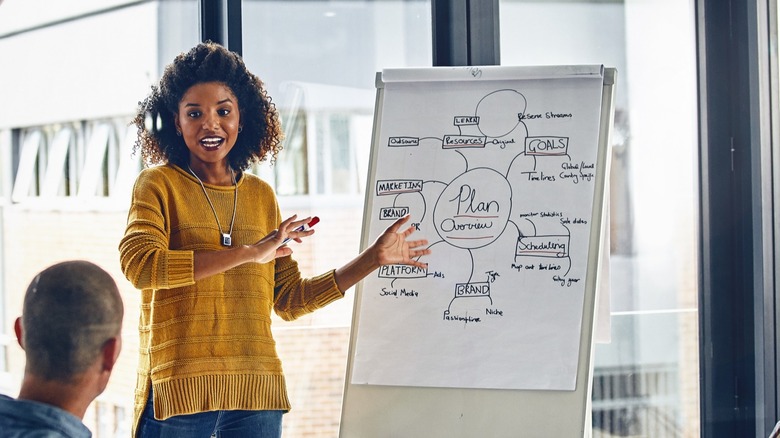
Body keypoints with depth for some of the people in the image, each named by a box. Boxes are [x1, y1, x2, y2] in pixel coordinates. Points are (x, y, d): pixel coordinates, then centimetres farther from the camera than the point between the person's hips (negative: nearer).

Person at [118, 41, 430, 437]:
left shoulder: (261, 195, 15)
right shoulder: (158, 184, 1)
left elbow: (290, 300, 17)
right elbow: (137, 264, -18)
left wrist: (374, 258, 13)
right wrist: (249, 253, -20)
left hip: (256, 391, 4)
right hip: (179, 387, -4)